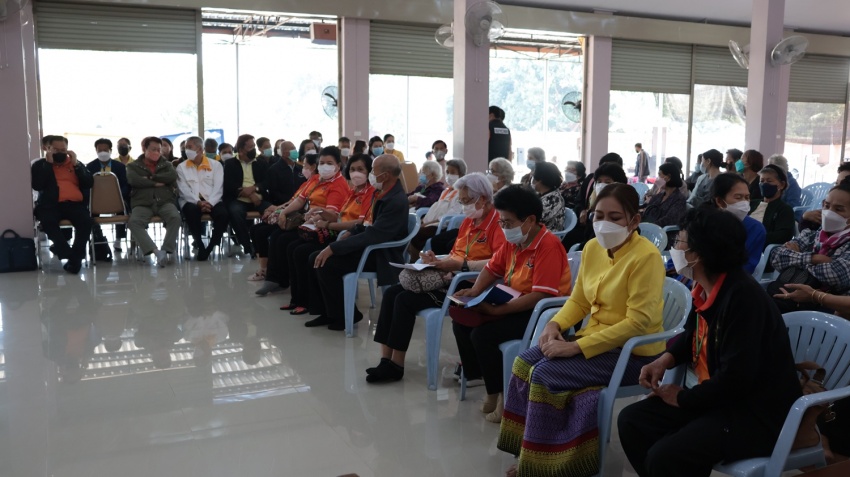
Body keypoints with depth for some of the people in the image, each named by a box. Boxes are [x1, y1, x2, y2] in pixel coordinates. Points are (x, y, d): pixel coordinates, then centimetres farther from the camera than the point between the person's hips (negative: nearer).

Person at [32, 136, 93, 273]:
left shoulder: (76, 164, 22)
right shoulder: (39, 165, 15)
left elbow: (89, 184, 8)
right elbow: (37, 186, -4)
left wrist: (76, 164, 1)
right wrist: (48, 163, -3)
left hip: (75, 204, 1)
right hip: (51, 204, -1)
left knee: (86, 221, -31)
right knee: (48, 221, -35)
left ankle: (75, 258, -23)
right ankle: (70, 255, -28)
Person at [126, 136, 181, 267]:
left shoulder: (166, 164, 23)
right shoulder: (133, 166, 19)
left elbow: (173, 176, -1)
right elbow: (134, 180, -4)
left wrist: (150, 177, -1)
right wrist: (156, 183, -3)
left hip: (165, 201, 1)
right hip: (143, 203, -1)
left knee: (175, 218, -33)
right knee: (134, 222, -33)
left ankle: (165, 250, -33)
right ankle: (156, 251, -40)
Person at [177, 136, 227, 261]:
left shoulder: (215, 165, 11)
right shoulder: (181, 167, 12)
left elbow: (218, 187, 1)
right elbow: (184, 189, 0)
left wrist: (210, 203, -17)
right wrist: (198, 202, -17)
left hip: (212, 201, 0)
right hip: (191, 201, 0)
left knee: (223, 213, -31)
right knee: (191, 212, -36)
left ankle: (210, 248, -17)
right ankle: (200, 246, -19)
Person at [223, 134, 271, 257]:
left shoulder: (261, 163, 20)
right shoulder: (230, 163, 13)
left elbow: (267, 182, 7)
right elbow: (229, 185, -2)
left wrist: (253, 188, -14)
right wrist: (250, 194, -14)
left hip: (258, 199, 2)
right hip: (238, 199, -2)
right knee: (235, 211, -36)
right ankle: (247, 247, -26)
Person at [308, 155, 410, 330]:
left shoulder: (396, 201, -23)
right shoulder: (384, 192, 6)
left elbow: (373, 236, -27)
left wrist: (333, 248, -25)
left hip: (381, 254, -10)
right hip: (370, 245, 10)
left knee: (326, 264, -20)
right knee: (316, 258, 1)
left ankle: (345, 315, -2)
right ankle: (328, 311, 10)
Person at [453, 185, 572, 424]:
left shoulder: (548, 246, -22)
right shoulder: (512, 241, 5)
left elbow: (540, 296, -28)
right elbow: (492, 268, 18)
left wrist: (497, 310, -29)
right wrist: (475, 292, -2)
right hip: (514, 306, 10)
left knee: (482, 334, -24)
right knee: (461, 322, 0)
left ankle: (502, 394, -4)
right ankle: (487, 381, 8)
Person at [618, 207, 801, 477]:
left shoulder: (743, 297, -25)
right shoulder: (705, 289, 3)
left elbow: (736, 378, -28)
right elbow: (693, 336, 22)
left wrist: (684, 398, -14)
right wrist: (665, 360, 3)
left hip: (758, 413, -9)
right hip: (719, 396, 9)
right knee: (632, 421, 2)